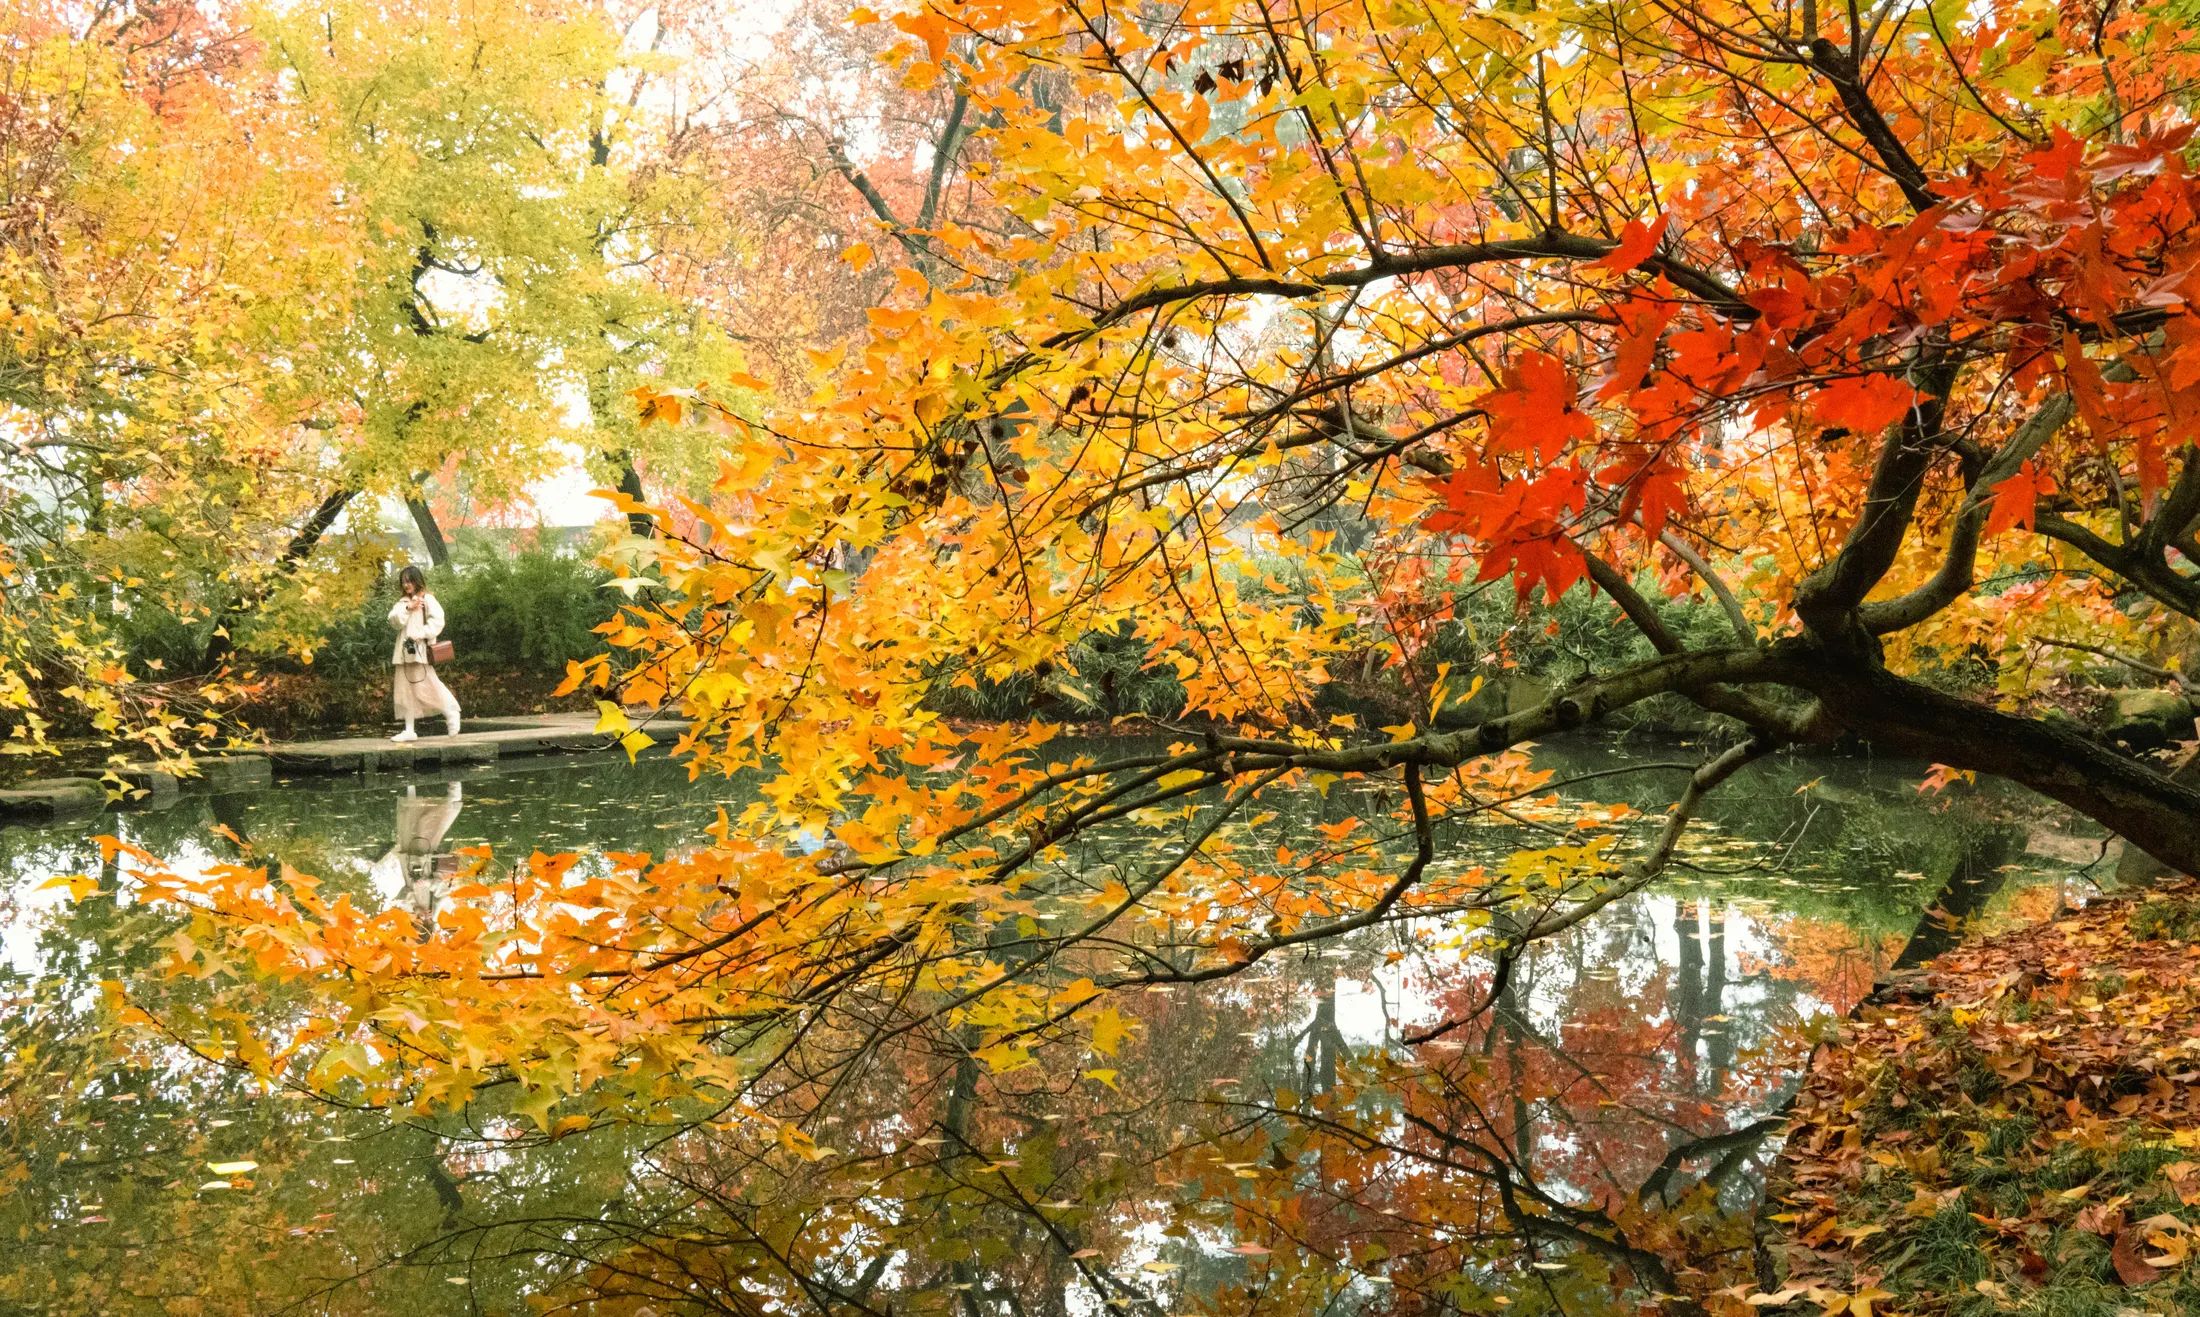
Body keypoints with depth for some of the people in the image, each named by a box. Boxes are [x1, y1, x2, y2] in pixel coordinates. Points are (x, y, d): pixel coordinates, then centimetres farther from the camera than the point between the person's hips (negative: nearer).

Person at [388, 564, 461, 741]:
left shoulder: (427, 599, -1)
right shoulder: (402, 602, 17)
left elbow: (437, 620, -10)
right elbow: (394, 620, 4)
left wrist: (423, 634, -19)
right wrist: (408, 608, -8)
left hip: (421, 650, -6)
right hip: (404, 651, 6)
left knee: (428, 686, -10)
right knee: (405, 690, 5)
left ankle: (451, 714, 11)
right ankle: (409, 730, 8)